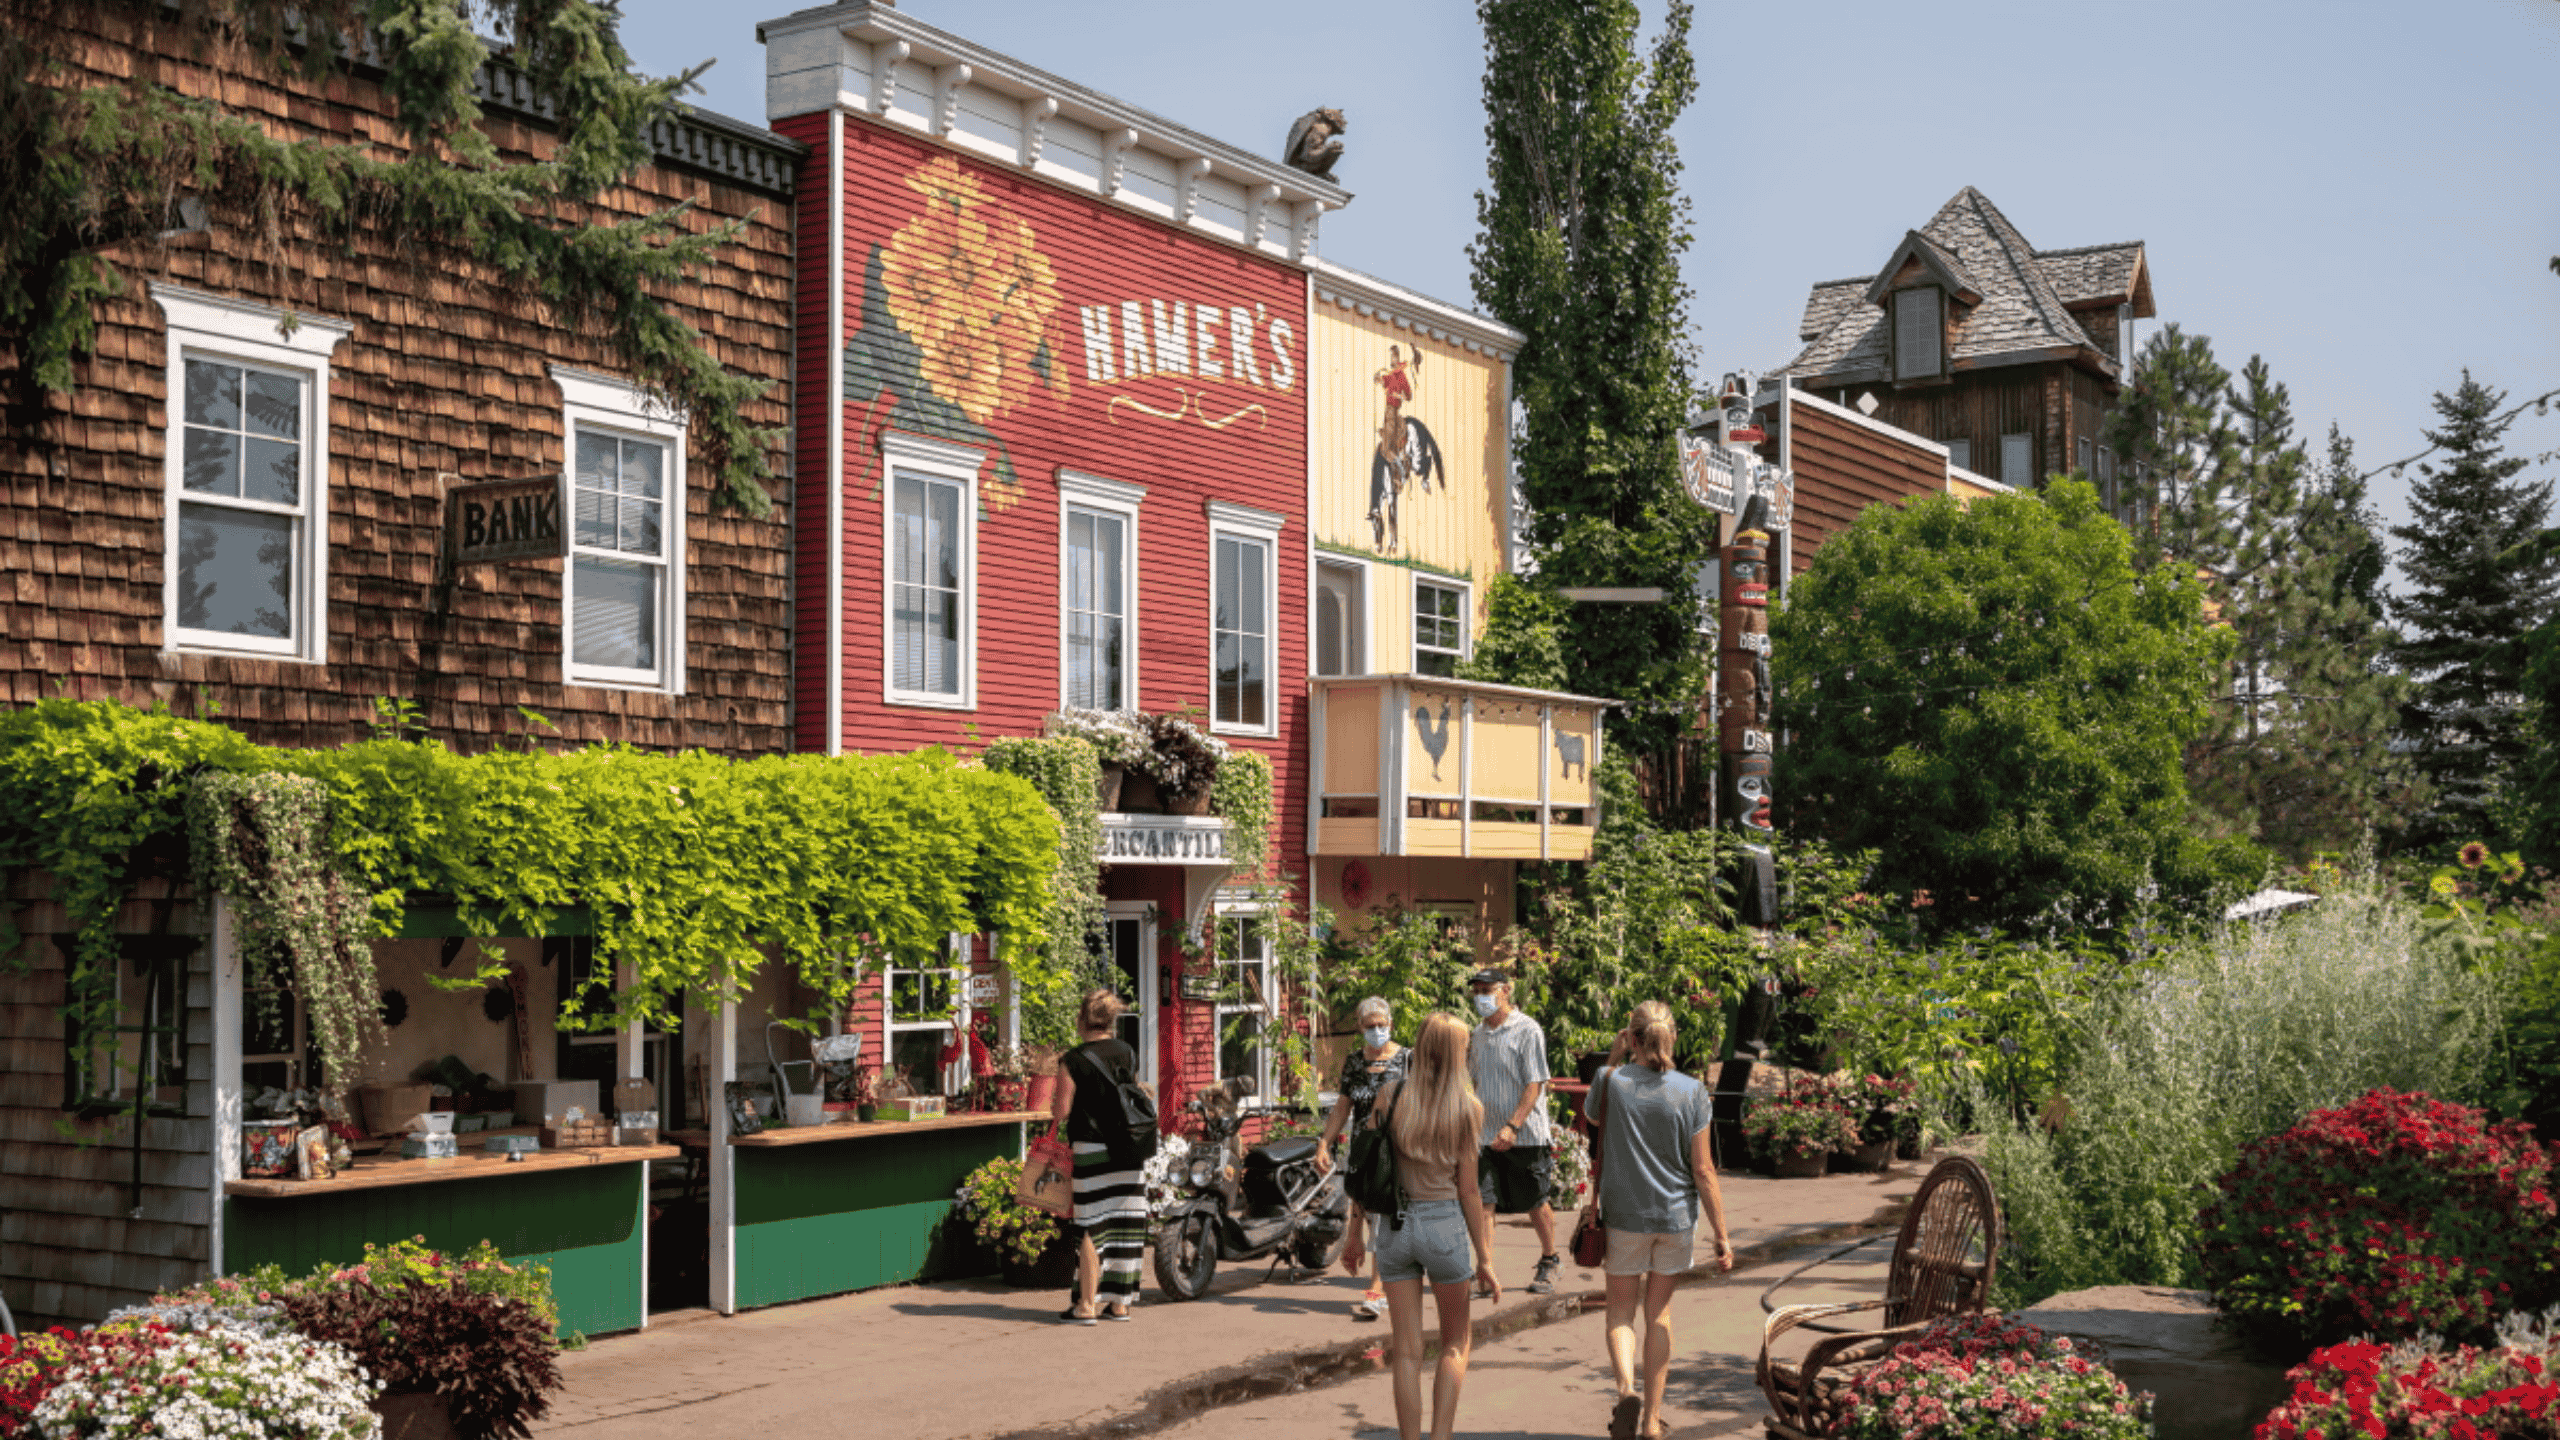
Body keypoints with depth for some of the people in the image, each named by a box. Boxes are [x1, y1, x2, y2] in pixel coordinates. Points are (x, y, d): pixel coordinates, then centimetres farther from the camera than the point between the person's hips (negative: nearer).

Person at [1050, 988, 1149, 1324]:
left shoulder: (1073, 1061, -10)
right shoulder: (1128, 1054, 7)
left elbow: (1062, 1111, -10)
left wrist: (1053, 1108, 11)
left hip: (1092, 1150, -5)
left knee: (1091, 1228, 0)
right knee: (1124, 1225, 8)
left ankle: (1087, 1304, 2)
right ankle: (1119, 1302, 14)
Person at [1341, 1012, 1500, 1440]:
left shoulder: (1390, 1095, -2)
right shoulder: (1468, 1107, -8)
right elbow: (1468, 1187, -7)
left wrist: (1355, 1235, 10)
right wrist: (1485, 1260, 0)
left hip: (1394, 1226, 2)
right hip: (1446, 1226, -2)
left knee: (1407, 1352, 9)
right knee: (1456, 1343, 17)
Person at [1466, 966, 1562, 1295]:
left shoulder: (1528, 1031, -10)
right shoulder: (1479, 1033, 10)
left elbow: (1534, 1085, -14)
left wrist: (1512, 1126, -22)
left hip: (1526, 1133, -5)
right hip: (1486, 1134, 5)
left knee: (1536, 1204, 8)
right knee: (1482, 1202, -6)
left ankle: (1548, 1262, 28)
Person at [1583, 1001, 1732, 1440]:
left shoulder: (1611, 1083, -11)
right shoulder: (1690, 1091, -11)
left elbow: (1588, 1117, 13)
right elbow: (1703, 1170, -9)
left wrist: (1614, 1061, 14)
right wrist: (1722, 1235, -2)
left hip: (1624, 1215, -1)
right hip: (1676, 1216, 1)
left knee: (1621, 1310, 14)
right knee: (1659, 1312, 17)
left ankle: (1627, 1389, -13)